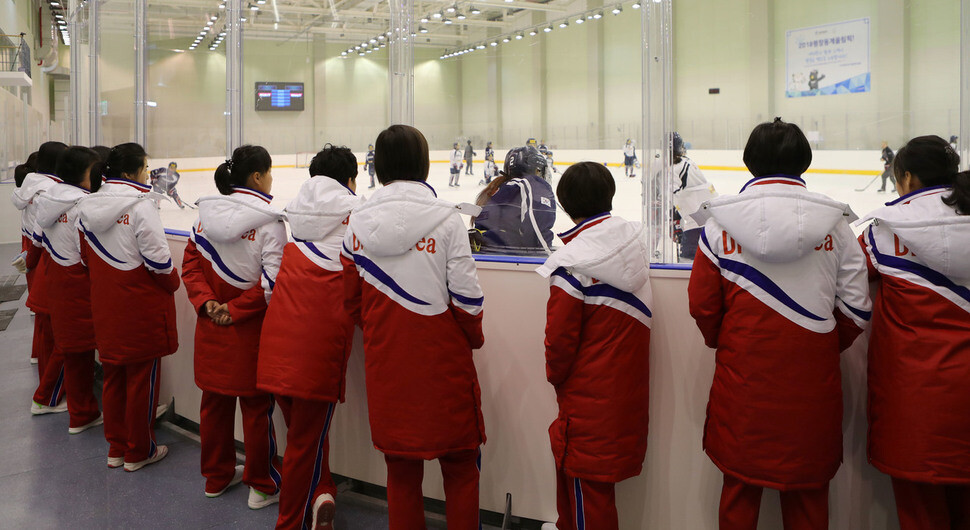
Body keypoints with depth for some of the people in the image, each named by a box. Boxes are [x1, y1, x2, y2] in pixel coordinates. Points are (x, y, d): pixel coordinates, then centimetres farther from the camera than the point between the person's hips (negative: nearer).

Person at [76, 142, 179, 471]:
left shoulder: (87, 207, 5)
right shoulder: (140, 206, -17)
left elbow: (87, 259, 12)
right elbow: (158, 258, -18)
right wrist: (172, 284, 0)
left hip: (106, 307, 7)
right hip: (142, 307, -7)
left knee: (113, 376, 17)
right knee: (143, 377, 6)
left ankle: (116, 449, 28)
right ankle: (139, 452, 17)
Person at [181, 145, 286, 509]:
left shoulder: (208, 213, 2)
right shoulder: (268, 221, -16)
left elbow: (190, 264, 4)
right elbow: (272, 281, -21)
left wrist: (206, 302, -4)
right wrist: (235, 309, -13)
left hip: (211, 328, 6)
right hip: (249, 330, -5)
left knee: (215, 401, 18)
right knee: (256, 407, 8)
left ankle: (217, 476, 34)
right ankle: (262, 486, 21)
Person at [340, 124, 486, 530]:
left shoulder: (358, 224, 0)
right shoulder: (445, 218, -11)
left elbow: (353, 302, 7)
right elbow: (465, 297, -11)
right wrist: (474, 339, 7)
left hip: (385, 364, 3)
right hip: (443, 361, -3)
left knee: (400, 469, 16)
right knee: (459, 466, 12)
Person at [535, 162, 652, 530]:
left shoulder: (571, 265, -21)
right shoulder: (633, 241, 1)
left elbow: (560, 337, -15)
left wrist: (555, 374, 5)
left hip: (590, 394, -8)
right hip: (627, 385, 8)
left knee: (586, 477, 6)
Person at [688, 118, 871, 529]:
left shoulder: (721, 224, -5)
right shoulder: (833, 222, -2)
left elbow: (702, 305, -1)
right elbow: (855, 309, 0)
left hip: (742, 377, 0)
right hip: (812, 385, 1)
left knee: (740, 484, 14)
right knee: (808, 494, 14)